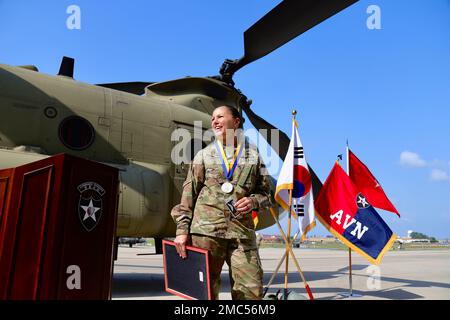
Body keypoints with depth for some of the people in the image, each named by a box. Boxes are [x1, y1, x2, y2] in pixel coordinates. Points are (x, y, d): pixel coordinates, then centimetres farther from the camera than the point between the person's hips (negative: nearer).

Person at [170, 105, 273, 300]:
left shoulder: (253, 155, 13)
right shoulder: (204, 155, 12)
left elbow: (265, 194, 15)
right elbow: (188, 195, 8)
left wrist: (253, 201, -7)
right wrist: (182, 229, 1)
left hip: (242, 232, 1)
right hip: (206, 230, 0)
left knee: (252, 291, -2)